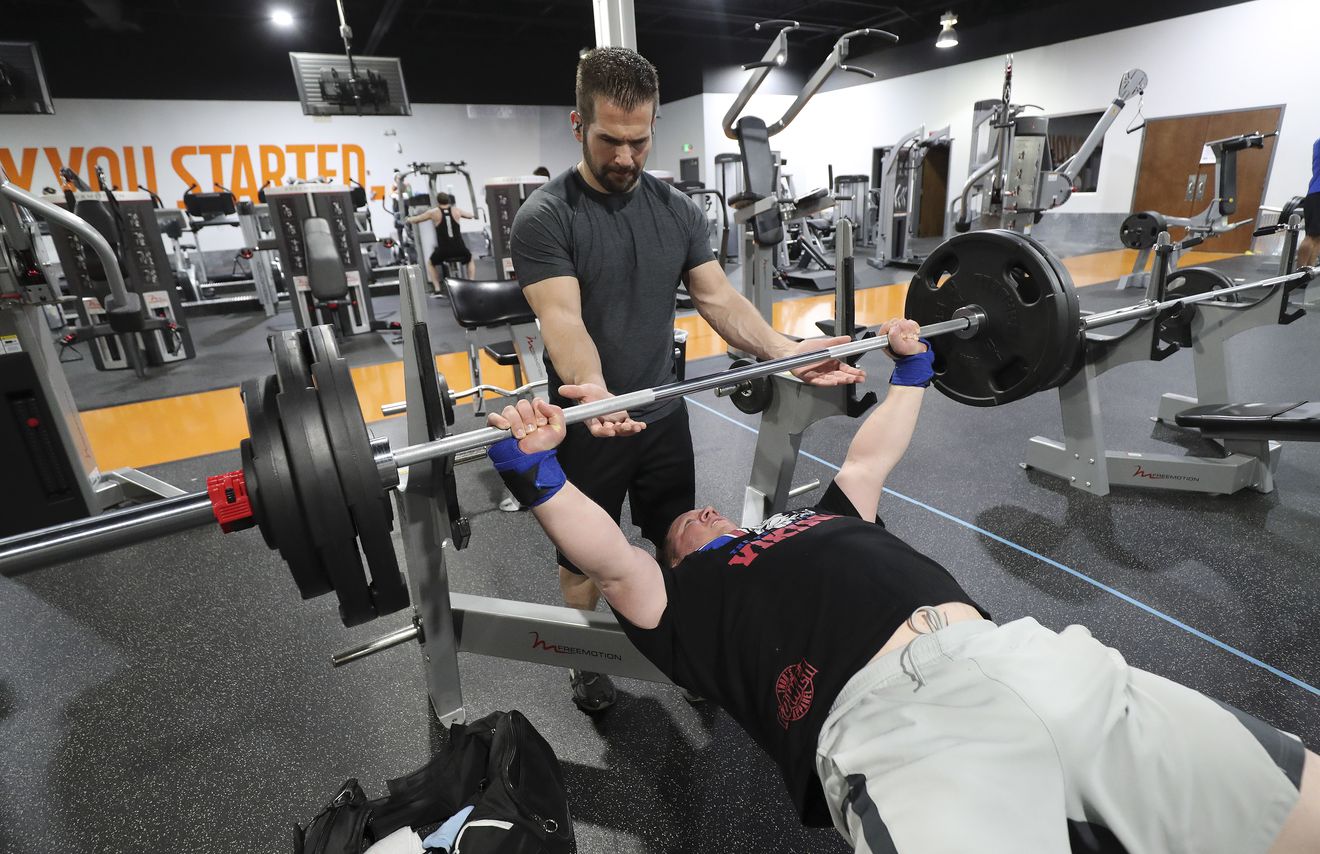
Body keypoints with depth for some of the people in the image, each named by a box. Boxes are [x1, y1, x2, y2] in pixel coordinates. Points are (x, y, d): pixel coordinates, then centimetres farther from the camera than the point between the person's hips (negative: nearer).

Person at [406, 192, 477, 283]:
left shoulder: (433, 213, 5)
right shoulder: (456, 210, 8)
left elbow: (415, 219, 18)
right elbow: (470, 216, 28)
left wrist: (407, 220, 39)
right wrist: (474, 215, 51)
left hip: (443, 250, -1)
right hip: (459, 249, 1)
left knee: (430, 263, 27)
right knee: (470, 260, 32)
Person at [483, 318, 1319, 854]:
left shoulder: (825, 519, 34)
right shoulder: (689, 594, 19)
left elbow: (870, 458, 43)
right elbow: (613, 562, 4)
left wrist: (911, 367, 50)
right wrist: (536, 470, -2)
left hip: (1028, 656, 7)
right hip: (895, 712, -6)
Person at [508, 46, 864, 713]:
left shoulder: (677, 209, 1)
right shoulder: (545, 217, -14)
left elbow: (717, 297, -5)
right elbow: (562, 318, -27)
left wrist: (786, 351, -21)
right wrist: (592, 390, -48)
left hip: (663, 415, 5)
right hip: (587, 426, -4)